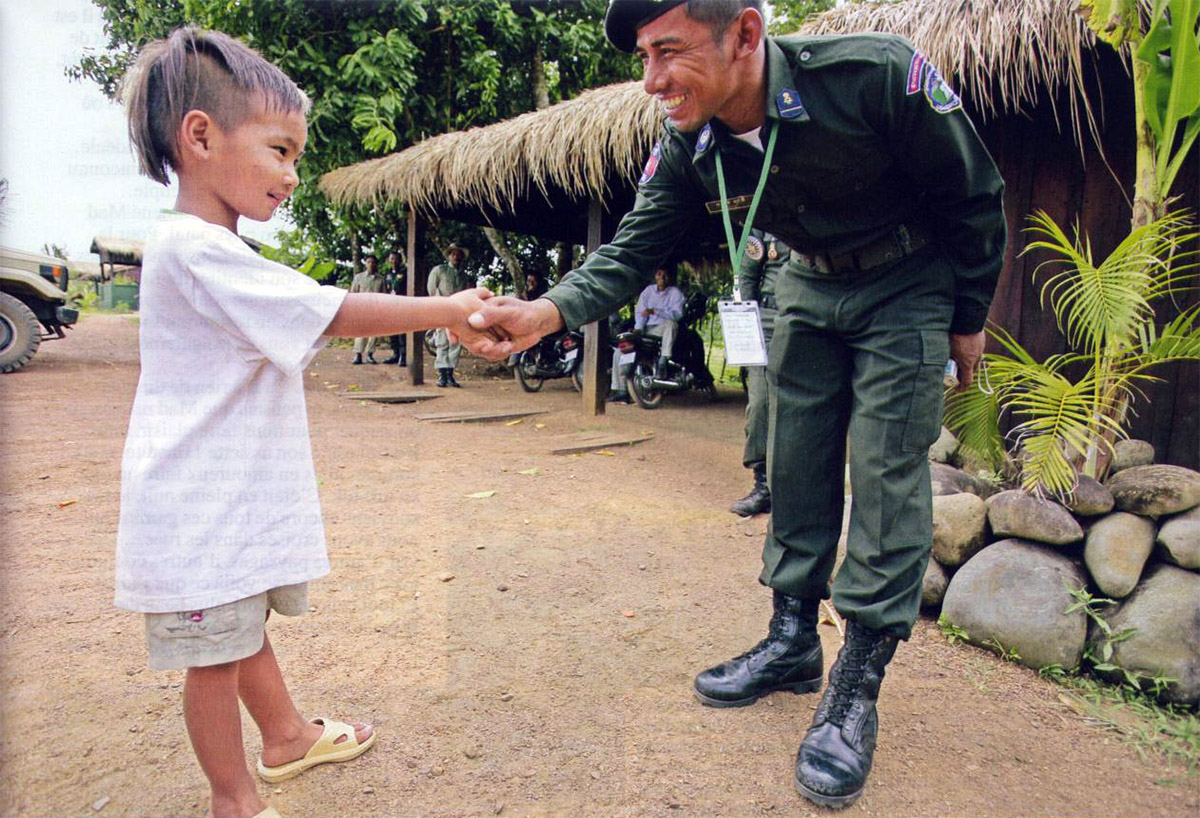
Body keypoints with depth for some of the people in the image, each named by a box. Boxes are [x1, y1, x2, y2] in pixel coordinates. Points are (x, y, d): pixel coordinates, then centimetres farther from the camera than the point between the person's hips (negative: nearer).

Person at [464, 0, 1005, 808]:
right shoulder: (688, 147, -16)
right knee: (796, 465, 5)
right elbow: (634, 249, -13)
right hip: (813, 287, 5)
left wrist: (968, 320, -7)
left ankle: (857, 689, 2)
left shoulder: (877, 77, -31)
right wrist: (548, 310, -32)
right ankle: (793, 641, 21)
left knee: (886, 473, -9)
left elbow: (975, 197, -17)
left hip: (909, 288, -4)